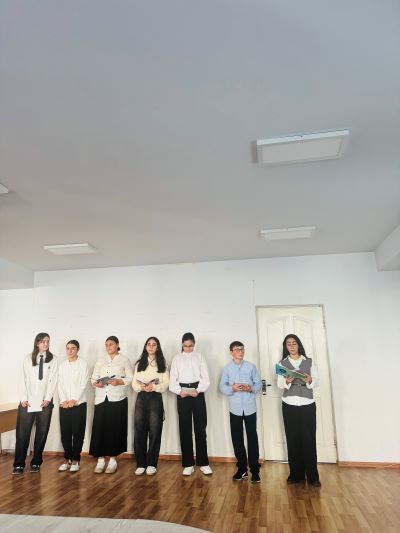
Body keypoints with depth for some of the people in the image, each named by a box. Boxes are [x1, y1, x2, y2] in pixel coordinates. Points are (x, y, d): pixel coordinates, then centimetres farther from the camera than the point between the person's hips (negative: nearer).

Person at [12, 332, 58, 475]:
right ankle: (19, 464, 10)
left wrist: (48, 398, -8)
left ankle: (36, 462, 17)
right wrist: (23, 398, -6)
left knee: (42, 433, 6)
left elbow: (53, 380, 0)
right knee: (22, 432, 0)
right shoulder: (28, 358, 3)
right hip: (28, 401, 0)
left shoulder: (53, 359, 3)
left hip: (45, 401, 1)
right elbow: (23, 379, 1)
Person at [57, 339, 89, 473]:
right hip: (64, 404, 3)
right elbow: (60, 384, 4)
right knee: (65, 432, 6)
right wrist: (63, 400, -9)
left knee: (78, 433, 1)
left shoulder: (83, 363, -1)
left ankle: (76, 460, 12)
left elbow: (84, 383, -7)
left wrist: (74, 400, -14)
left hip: (79, 403, -3)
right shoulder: (62, 365, 9)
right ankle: (67, 459, 19)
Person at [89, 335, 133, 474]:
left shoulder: (124, 360, 5)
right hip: (101, 398, 3)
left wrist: (119, 382, -16)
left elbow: (130, 378, 0)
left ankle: (113, 460, 11)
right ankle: (100, 459, 11)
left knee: (115, 428, 0)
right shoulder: (100, 361, 14)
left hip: (117, 398, -2)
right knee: (99, 428, 0)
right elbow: (93, 378, 10)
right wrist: (96, 383, -11)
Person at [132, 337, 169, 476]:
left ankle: (151, 464, 11)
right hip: (141, 398, 2)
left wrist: (154, 387, -17)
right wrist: (141, 386, -14)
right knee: (139, 431, 1)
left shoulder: (162, 364, 7)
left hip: (156, 398, -2)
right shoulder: (139, 363, 13)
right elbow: (134, 383, 7)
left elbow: (165, 385, 0)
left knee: (154, 432, 0)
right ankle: (140, 464, 11)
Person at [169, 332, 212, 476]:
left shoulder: (199, 357, 6)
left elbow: (206, 378, 1)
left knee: (200, 427, 2)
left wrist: (197, 390, -13)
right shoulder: (177, 359, 6)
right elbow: (172, 380, 2)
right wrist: (180, 391, -14)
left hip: (197, 393, 0)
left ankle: (203, 463, 12)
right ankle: (188, 464, 14)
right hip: (182, 395, 1)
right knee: (185, 428, 4)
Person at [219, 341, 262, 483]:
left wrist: (250, 388, -18)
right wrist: (232, 388, -18)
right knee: (237, 438, 10)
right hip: (235, 408, 1)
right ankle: (242, 467, 25)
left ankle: (254, 469, 14)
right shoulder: (227, 368, 2)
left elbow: (259, 384, 2)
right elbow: (222, 386, 0)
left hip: (250, 407, -1)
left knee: (252, 438, 3)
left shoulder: (251, 367, 1)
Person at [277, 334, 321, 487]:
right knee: (292, 439, 2)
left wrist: (309, 380, -17)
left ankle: (312, 476, 7)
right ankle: (296, 474, 14)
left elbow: (315, 382, 5)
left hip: (307, 405, -1)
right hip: (289, 405, 1)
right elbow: (279, 384, 1)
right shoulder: (282, 363, 6)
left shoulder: (309, 361, 5)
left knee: (308, 439, -2)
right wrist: (287, 381, -20)